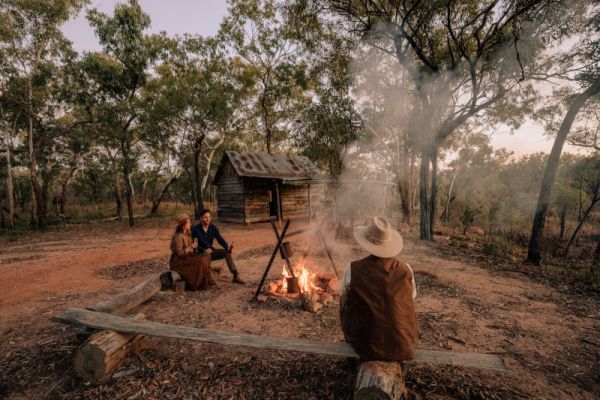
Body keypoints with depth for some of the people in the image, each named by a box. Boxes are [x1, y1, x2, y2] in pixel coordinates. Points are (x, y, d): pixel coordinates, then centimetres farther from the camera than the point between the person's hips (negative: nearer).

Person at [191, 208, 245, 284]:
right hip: (200, 253, -4)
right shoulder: (196, 229, -11)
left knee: (226, 252, -18)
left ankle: (235, 275, -18)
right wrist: (204, 250, -32)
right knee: (207, 255, -38)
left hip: (210, 251, 4)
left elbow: (220, 239, -8)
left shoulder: (213, 227, 0)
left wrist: (227, 247, -27)